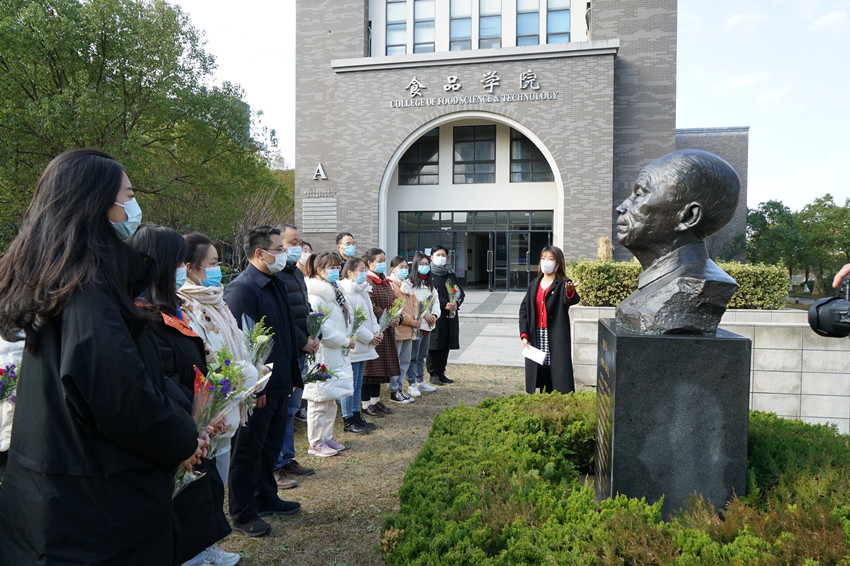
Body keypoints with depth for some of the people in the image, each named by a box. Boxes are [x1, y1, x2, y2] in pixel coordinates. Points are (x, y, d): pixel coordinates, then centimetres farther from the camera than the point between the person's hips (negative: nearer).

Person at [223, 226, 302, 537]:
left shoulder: (276, 285, 11)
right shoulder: (241, 288, -18)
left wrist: (293, 376, 15)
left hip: (279, 385, 9)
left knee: (271, 447, 21)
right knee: (248, 452, 7)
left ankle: (266, 498, 37)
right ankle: (242, 515, 21)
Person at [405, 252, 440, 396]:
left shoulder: (430, 284, 18)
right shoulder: (410, 282, -8)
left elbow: (436, 300, 16)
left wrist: (434, 315, -2)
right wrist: (424, 314, -15)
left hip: (428, 325, 8)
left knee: (422, 355, 16)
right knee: (413, 356, -5)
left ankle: (421, 381, 25)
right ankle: (411, 384, 2)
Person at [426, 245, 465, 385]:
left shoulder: (451, 274, 17)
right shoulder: (428, 274, -2)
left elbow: (461, 292, 15)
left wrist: (456, 303, -6)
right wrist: (444, 304, -19)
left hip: (450, 315, 6)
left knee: (446, 345, 8)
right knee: (435, 344, -5)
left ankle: (441, 373, 17)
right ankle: (433, 374, 4)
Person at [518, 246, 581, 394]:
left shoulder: (563, 285, -3)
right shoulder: (534, 286, 11)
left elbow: (570, 300, -26)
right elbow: (524, 310, 10)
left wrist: (570, 292, -50)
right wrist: (524, 335, 1)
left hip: (556, 337, -4)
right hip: (536, 337, 4)